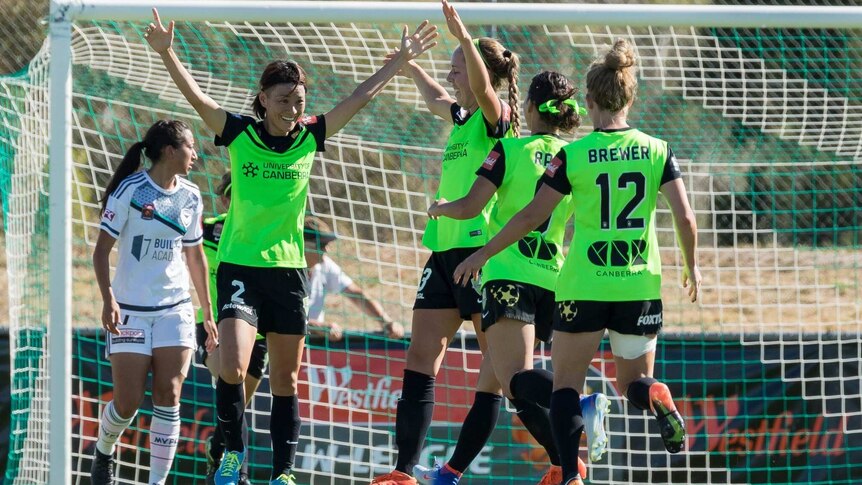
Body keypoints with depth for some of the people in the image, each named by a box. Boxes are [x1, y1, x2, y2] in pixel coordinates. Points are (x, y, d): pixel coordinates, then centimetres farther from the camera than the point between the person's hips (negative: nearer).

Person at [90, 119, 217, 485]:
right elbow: (101, 250, -10)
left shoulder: (190, 197, 7)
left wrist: (208, 313, 18)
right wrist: (108, 299, -23)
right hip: (130, 310, -4)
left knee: (168, 396, -8)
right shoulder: (130, 190, -10)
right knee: (128, 401, -4)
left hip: (175, 310, 4)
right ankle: (103, 452, 27)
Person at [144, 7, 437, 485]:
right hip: (240, 267, -3)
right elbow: (196, 97, -17)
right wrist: (166, 52, -31)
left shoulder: (310, 138, 2)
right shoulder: (238, 134, -5)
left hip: (288, 270, 3)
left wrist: (400, 60, 13)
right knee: (232, 370, -18)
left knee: (285, 382, 7)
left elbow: (359, 97, 9)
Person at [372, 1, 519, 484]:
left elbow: (482, 86, -29)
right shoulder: (462, 117, 17)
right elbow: (436, 98, 41)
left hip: (482, 249, -9)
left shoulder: (496, 118, -6)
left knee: (500, 362, -3)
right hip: (445, 249, 9)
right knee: (421, 357, 1)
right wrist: (410, 67, 50)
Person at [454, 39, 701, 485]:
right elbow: (685, 218, -3)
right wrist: (691, 265, 15)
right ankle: (659, 400, -20)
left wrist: (482, 254, 5)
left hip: (583, 285, -2)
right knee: (634, 380, 18)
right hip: (640, 285, 2)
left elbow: (532, 216, -6)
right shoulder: (657, 151, 0)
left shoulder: (574, 155, -7)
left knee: (566, 382, 8)